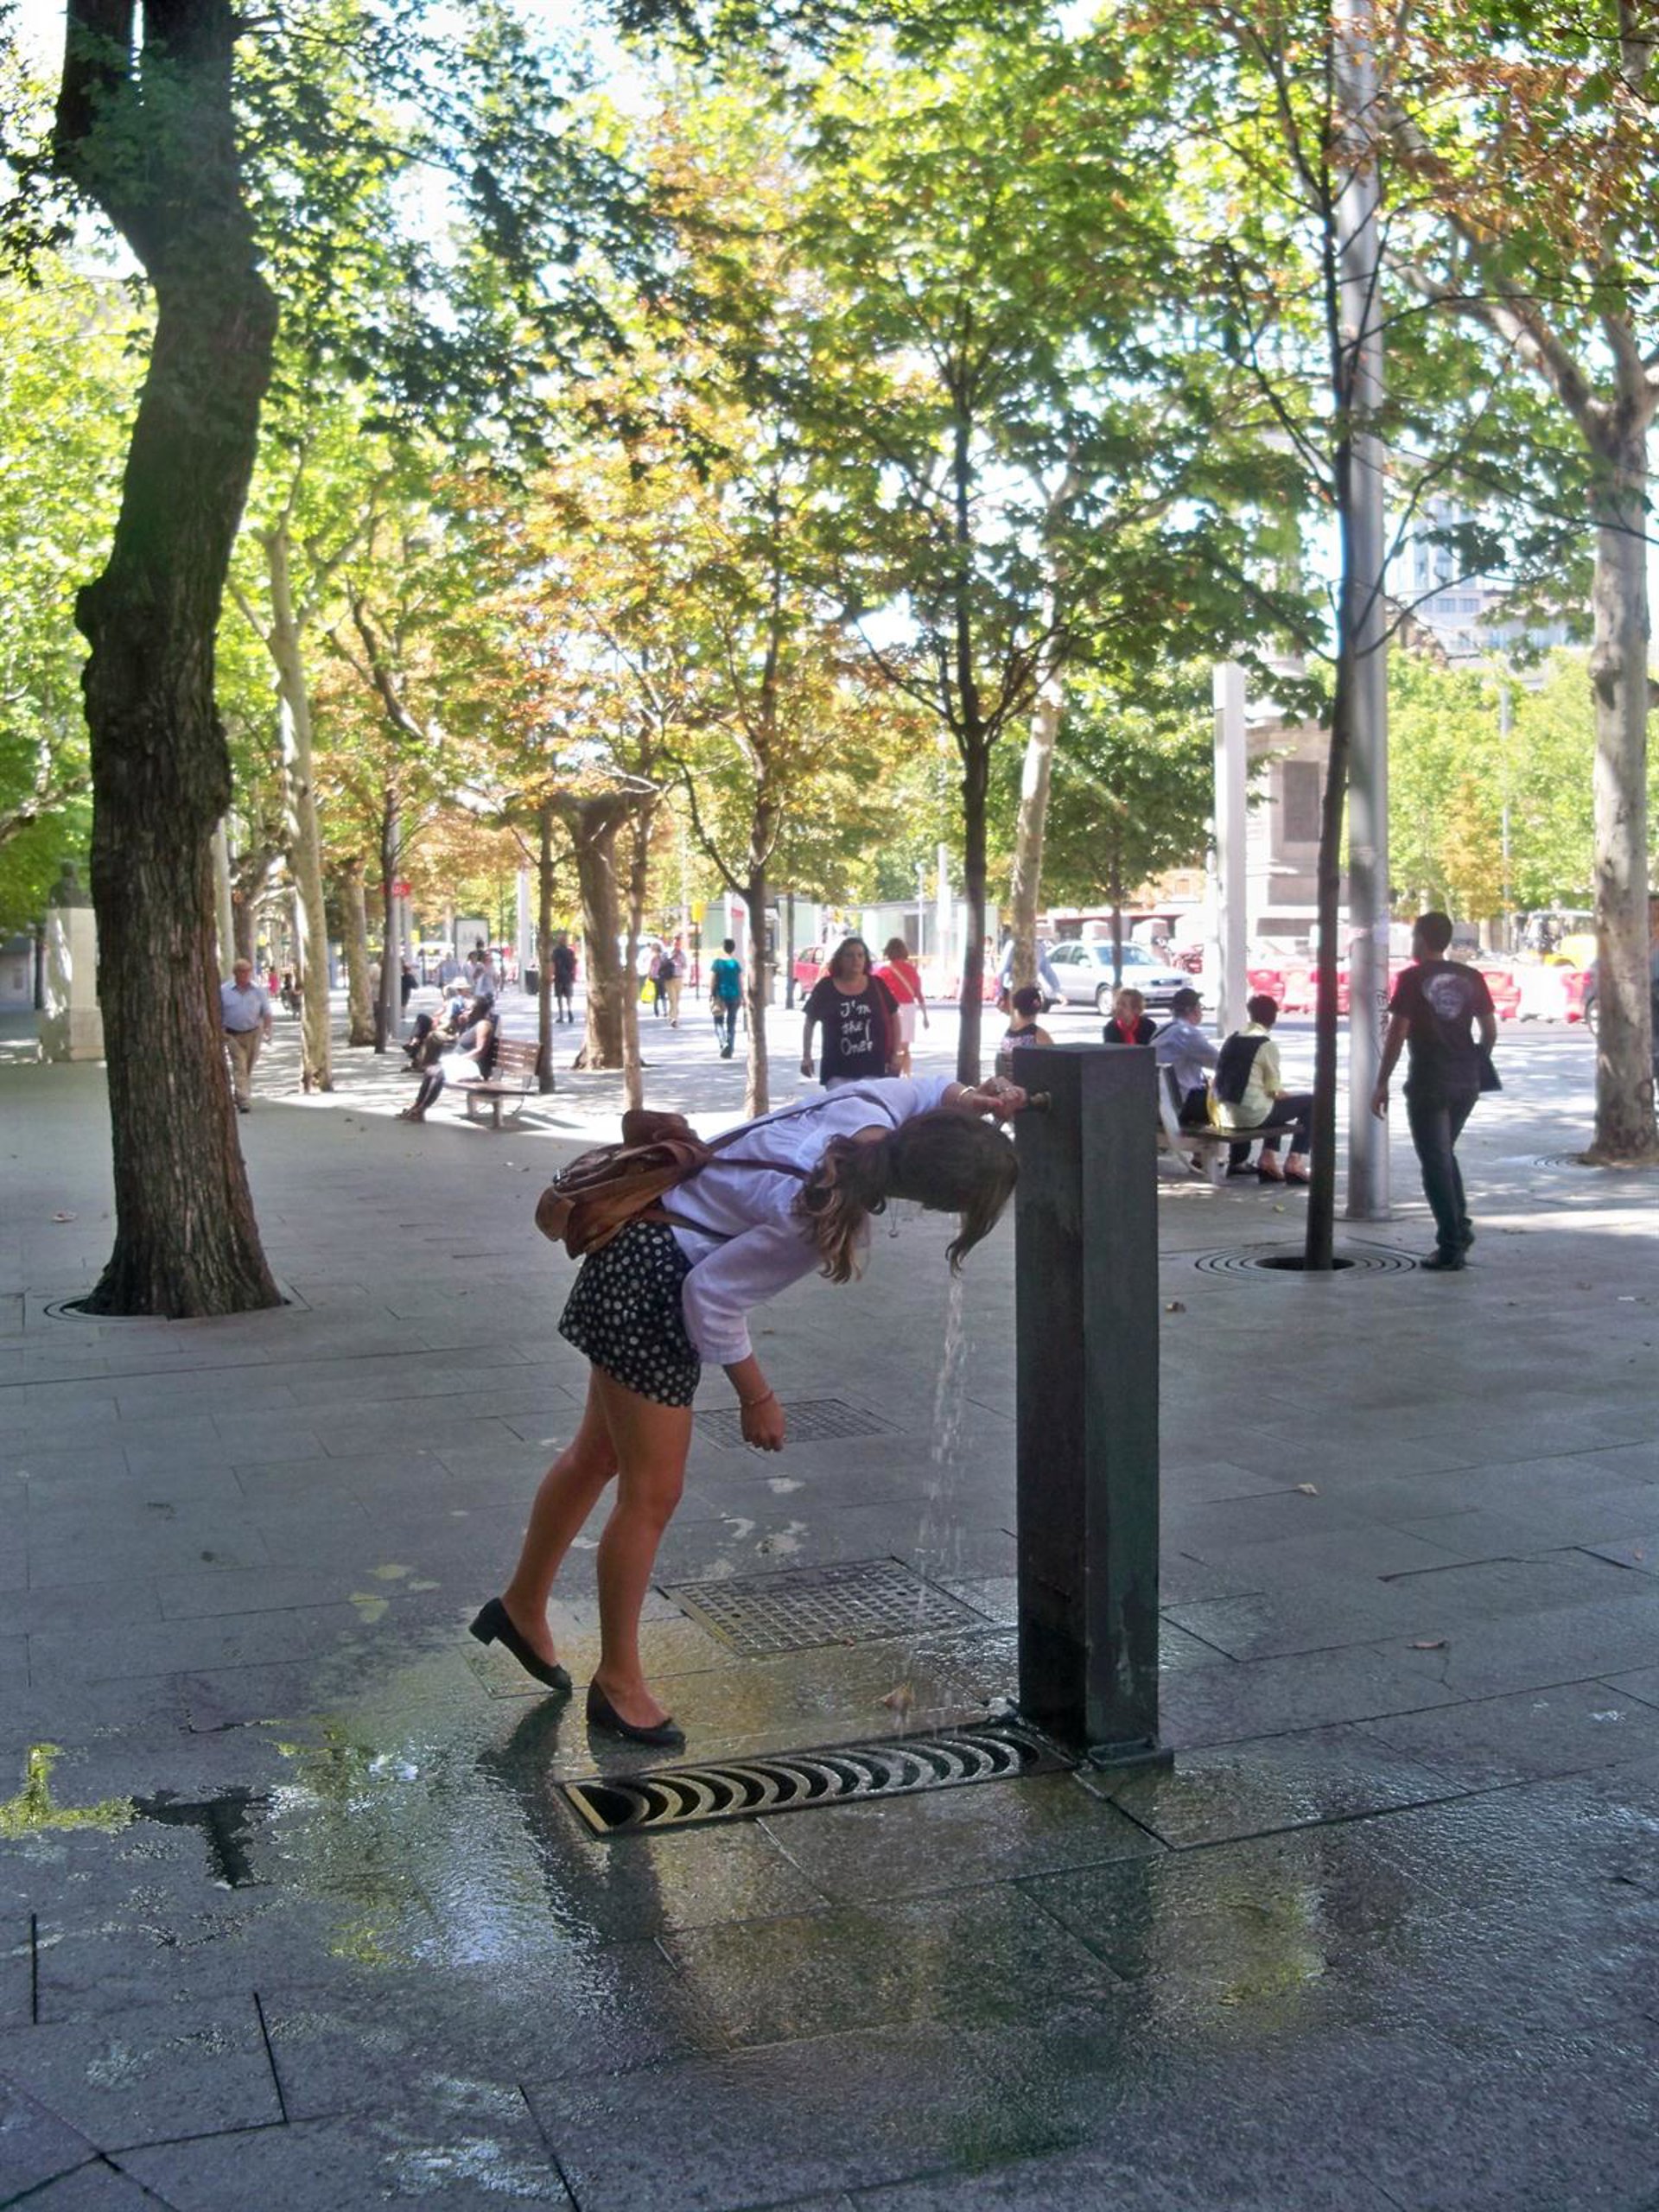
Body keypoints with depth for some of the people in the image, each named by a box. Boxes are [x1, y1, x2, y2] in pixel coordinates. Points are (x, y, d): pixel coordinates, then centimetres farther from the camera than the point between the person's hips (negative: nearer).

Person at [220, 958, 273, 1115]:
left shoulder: (259, 990, 2)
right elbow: (218, 1014, 5)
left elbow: (266, 1012, 3)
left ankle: (241, 1097, 30)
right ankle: (244, 1102, -19)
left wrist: (267, 1029, -12)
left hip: (253, 1034, 2)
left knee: (248, 1068, 12)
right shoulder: (224, 990, 0)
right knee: (239, 1068, -12)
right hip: (233, 1035, -2)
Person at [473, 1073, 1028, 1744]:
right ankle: (617, 1680, 20)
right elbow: (712, 1294, -25)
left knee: (600, 1452, 23)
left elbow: (923, 1090, 11)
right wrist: (756, 1394, -13)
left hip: (637, 1261, 10)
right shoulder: (813, 1217, -34)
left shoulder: (874, 1109, -14)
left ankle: (522, 1607, 42)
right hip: (653, 1283, -10)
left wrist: (970, 1099, -10)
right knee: (652, 1492, 2)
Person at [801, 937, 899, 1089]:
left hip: (872, 1068, 1)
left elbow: (893, 1018, 11)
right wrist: (806, 1056, 5)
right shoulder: (825, 988, 1)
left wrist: (895, 1053, 6)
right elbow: (810, 1022, 10)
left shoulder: (877, 985, 4)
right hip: (837, 1071, -1)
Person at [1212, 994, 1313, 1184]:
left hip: (1225, 1115, 8)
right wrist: (1283, 1093, 15)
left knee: (1272, 1104, 35)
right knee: (1310, 1101, 9)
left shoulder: (1233, 1039, 10)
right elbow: (1275, 1091, -9)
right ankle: (1295, 1164, 6)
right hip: (1250, 1115, -8)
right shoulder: (1267, 1044, -10)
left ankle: (1268, 1160, 27)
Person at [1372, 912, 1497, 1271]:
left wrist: (1382, 1083, -5)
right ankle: (1460, 1227, 14)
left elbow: (1397, 1034, -10)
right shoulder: (1471, 978, 7)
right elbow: (1489, 1031, 7)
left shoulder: (1412, 979, -7)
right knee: (1444, 1153, 23)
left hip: (1428, 1082, -5)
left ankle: (1451, 1247, -1)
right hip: (1466, 1080, 5)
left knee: (1435, 1162, 1)